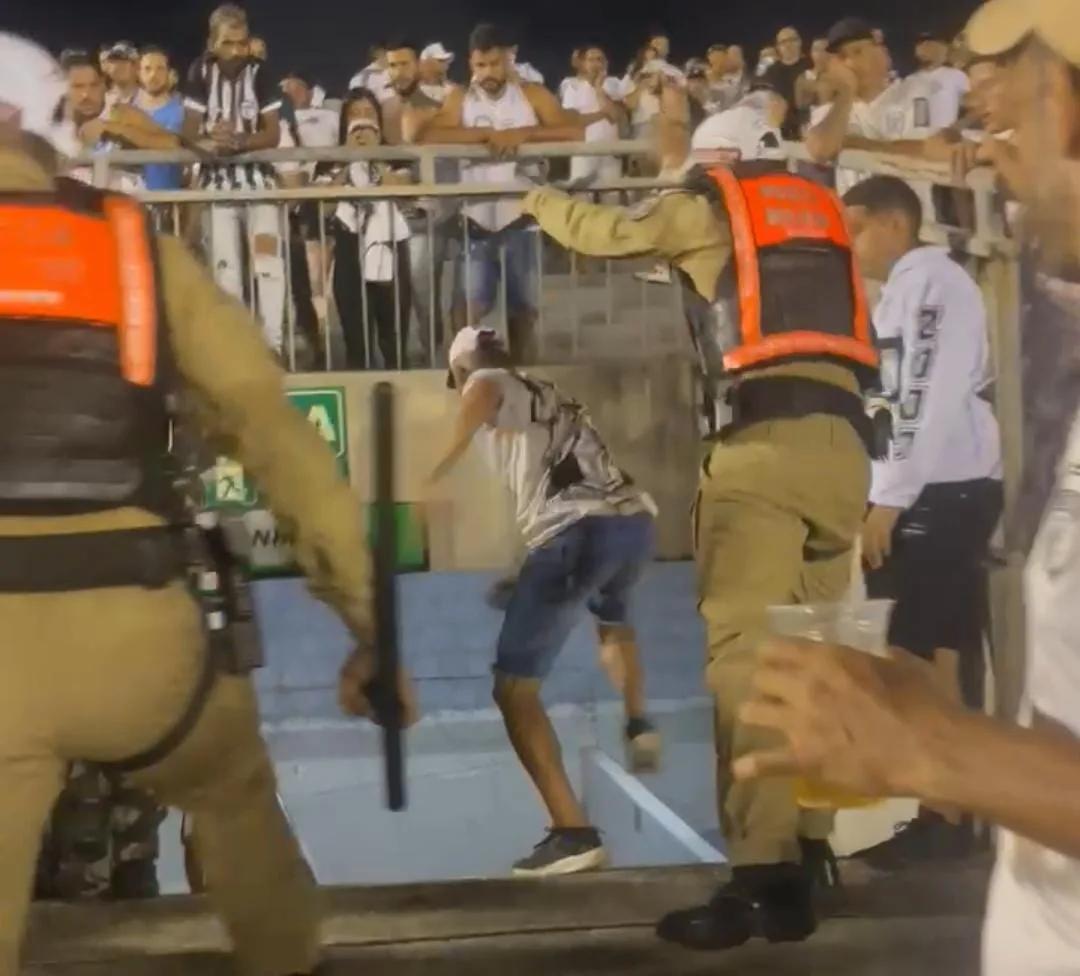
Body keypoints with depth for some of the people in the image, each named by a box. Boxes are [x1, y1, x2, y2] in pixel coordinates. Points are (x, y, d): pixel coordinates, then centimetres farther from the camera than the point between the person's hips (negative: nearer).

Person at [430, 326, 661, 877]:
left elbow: (483, 390, -11)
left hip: (579, 532, -7)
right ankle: (638, 725, 20)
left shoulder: (490, 384, 14)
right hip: (635, 521, 8)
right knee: (614, 624, 42)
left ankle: (573, 833, -10)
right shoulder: (551, 399, 35)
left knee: (514, 688, -1)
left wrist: (445, 463, -17)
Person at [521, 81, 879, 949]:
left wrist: (543, 203, 48)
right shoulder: (819, 211, 27)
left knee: (742, 651, -11)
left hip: (765, 436, -6)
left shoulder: (708, 205, 13)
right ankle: (803, 866, 6)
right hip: (840, 440, 6)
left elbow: (605, 232, 26)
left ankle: (761, 875, -19)